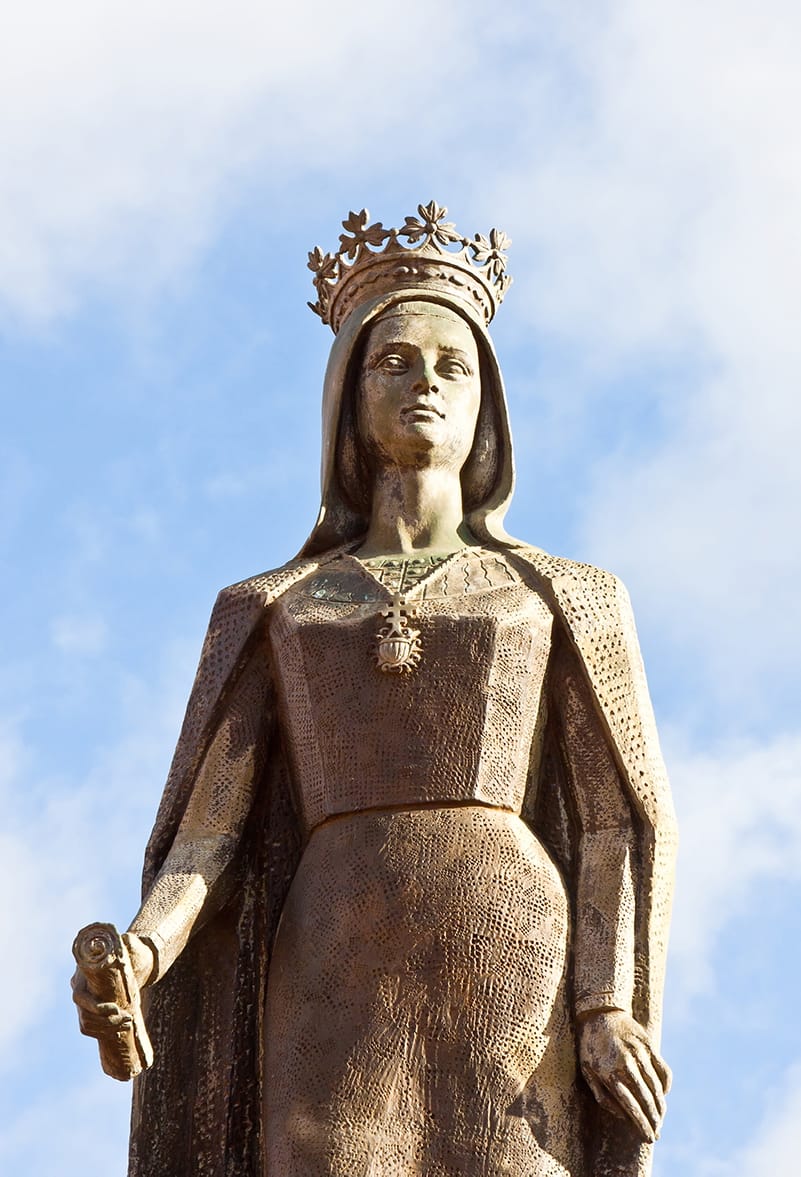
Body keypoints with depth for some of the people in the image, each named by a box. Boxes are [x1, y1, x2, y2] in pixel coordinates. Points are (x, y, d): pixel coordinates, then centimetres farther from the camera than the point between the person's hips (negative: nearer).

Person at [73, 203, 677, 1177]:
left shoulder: (562, 599, 16)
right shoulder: (269, 615, 19)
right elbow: (208, 825, 8)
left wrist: (611, 1009, -8)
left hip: (514, 979, -1)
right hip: (341, 996, 1)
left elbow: (618, 819, 8)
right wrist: (138, 952, -14)